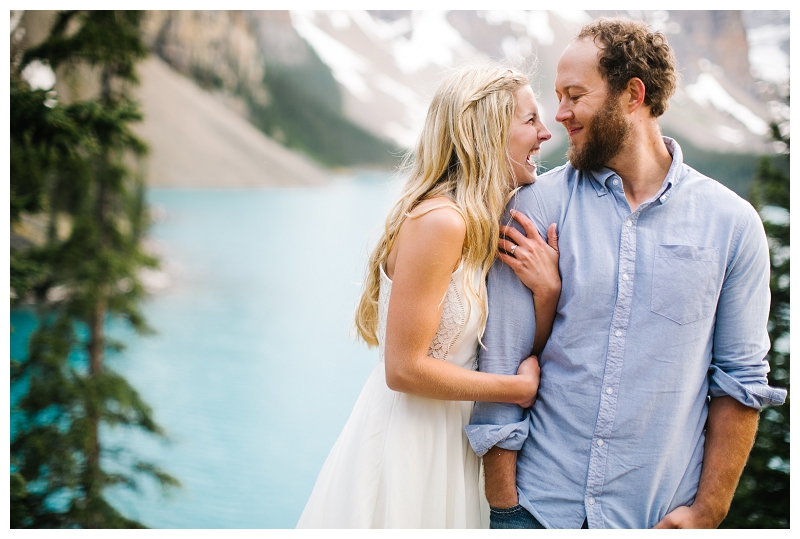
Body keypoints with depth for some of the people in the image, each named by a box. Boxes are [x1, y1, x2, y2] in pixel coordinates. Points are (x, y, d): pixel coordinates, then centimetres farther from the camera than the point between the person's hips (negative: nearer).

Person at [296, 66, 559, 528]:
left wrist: (547, 291, -11)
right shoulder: (439, 222, -21)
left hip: (448, 445, 8)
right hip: (404, 442, -8)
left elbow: (527, 359, 7)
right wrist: (519, 388, -12)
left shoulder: (489, 228, 5)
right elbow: (405, 369, -22)